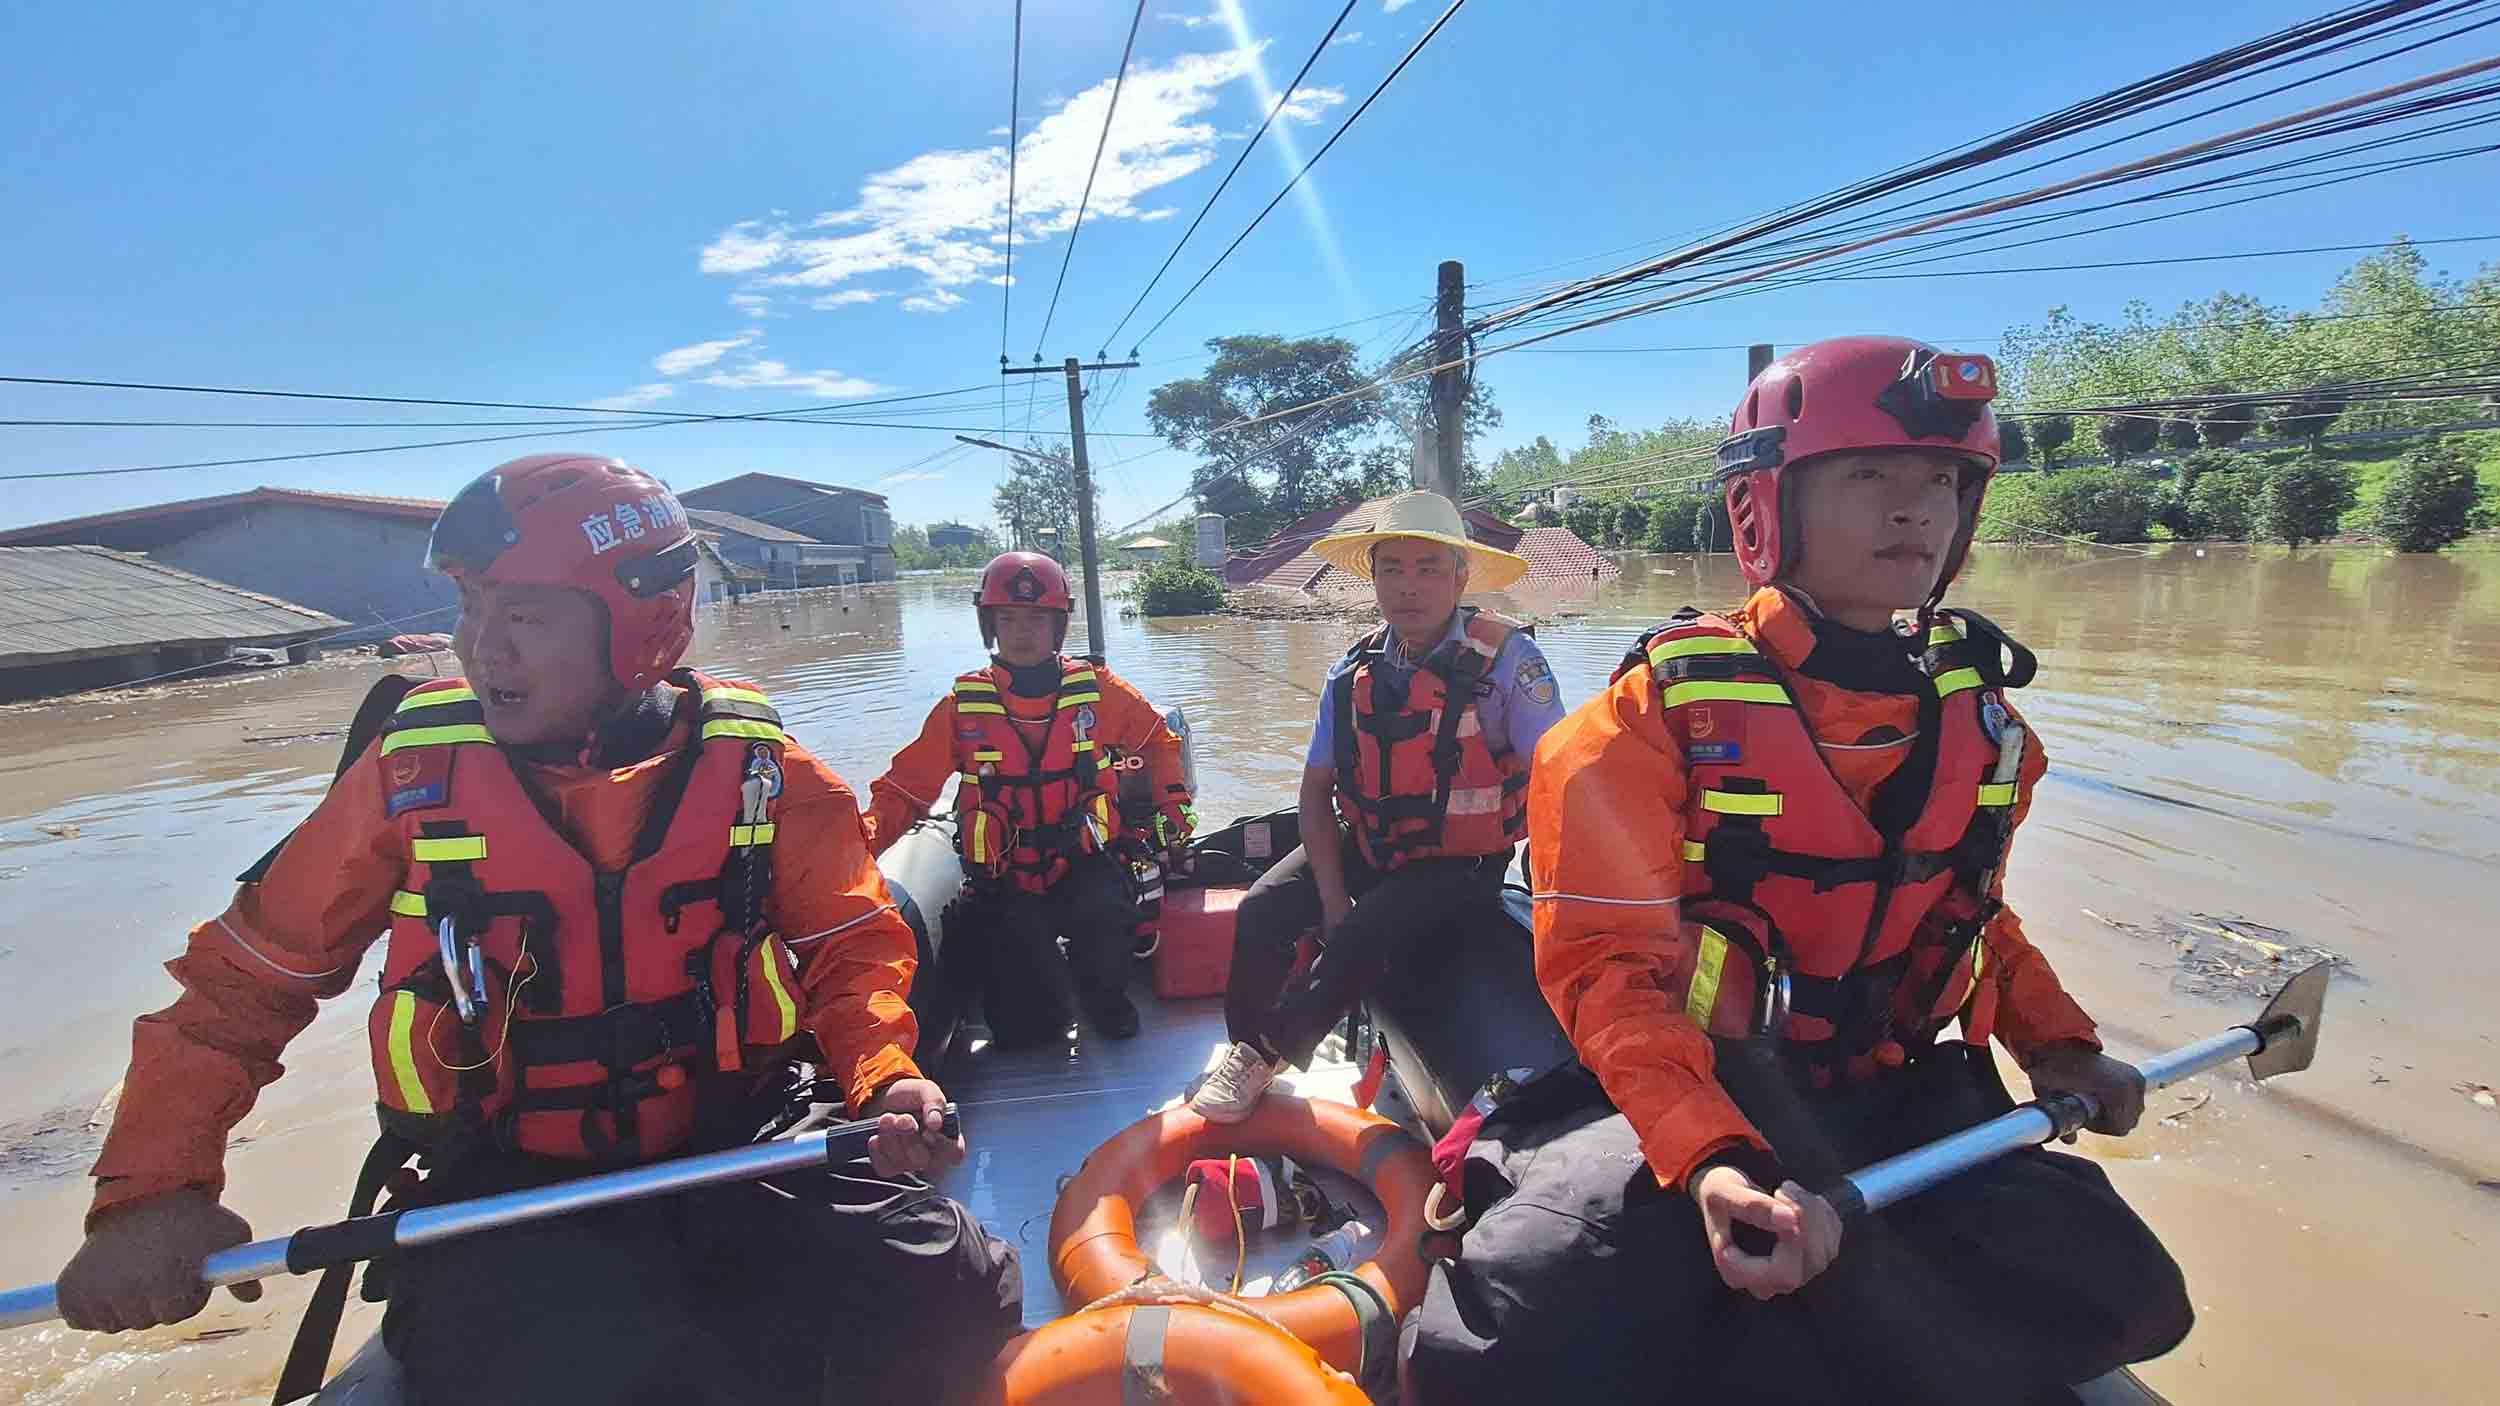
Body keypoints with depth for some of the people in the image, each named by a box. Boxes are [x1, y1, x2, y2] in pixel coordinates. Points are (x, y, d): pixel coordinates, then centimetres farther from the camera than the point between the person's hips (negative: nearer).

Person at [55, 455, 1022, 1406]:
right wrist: (157, 1185, -5)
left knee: (950, 1303, -19)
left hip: (741, 1155, 1)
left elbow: (852, 943, 2)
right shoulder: (414, 773, -4)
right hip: (503, 1189, 0)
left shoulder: (754, 767, -5)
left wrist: (884, 1078, -15)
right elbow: (244, 977, 7)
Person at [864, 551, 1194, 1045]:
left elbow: (1158, 741, 17)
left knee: (1104, 914, -33)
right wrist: (860, 841, -15)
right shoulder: (962, 707, 0)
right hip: (1008, 883, 0)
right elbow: (905, 789, 0)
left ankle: (1105, 998, 0)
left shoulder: (1097, 690, 0)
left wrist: (1174, 802, 7)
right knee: (1027, 1027, -13)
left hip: (1087, 864, 0)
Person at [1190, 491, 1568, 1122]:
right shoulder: (1354, 671, -2)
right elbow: (1316, 791, 2)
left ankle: (1274, 1051, -4)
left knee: (1363, 937, -26)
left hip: (1459, 863, -4)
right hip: (1364, 845, 5)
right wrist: (1332, 898, -8)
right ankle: (1244, 1047, 8)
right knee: (1263, 910, -13)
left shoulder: (1506, 657, -16)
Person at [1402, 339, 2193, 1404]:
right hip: (1680, 1090, -6)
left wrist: (2054, 1044, 4)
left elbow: (1972, 910, 19)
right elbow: (1608, 962, -19)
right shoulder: (1667, 705, -16)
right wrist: (1708, 1157, -31)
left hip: (1899, 1097, 7)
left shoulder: (1976, 713, 3)